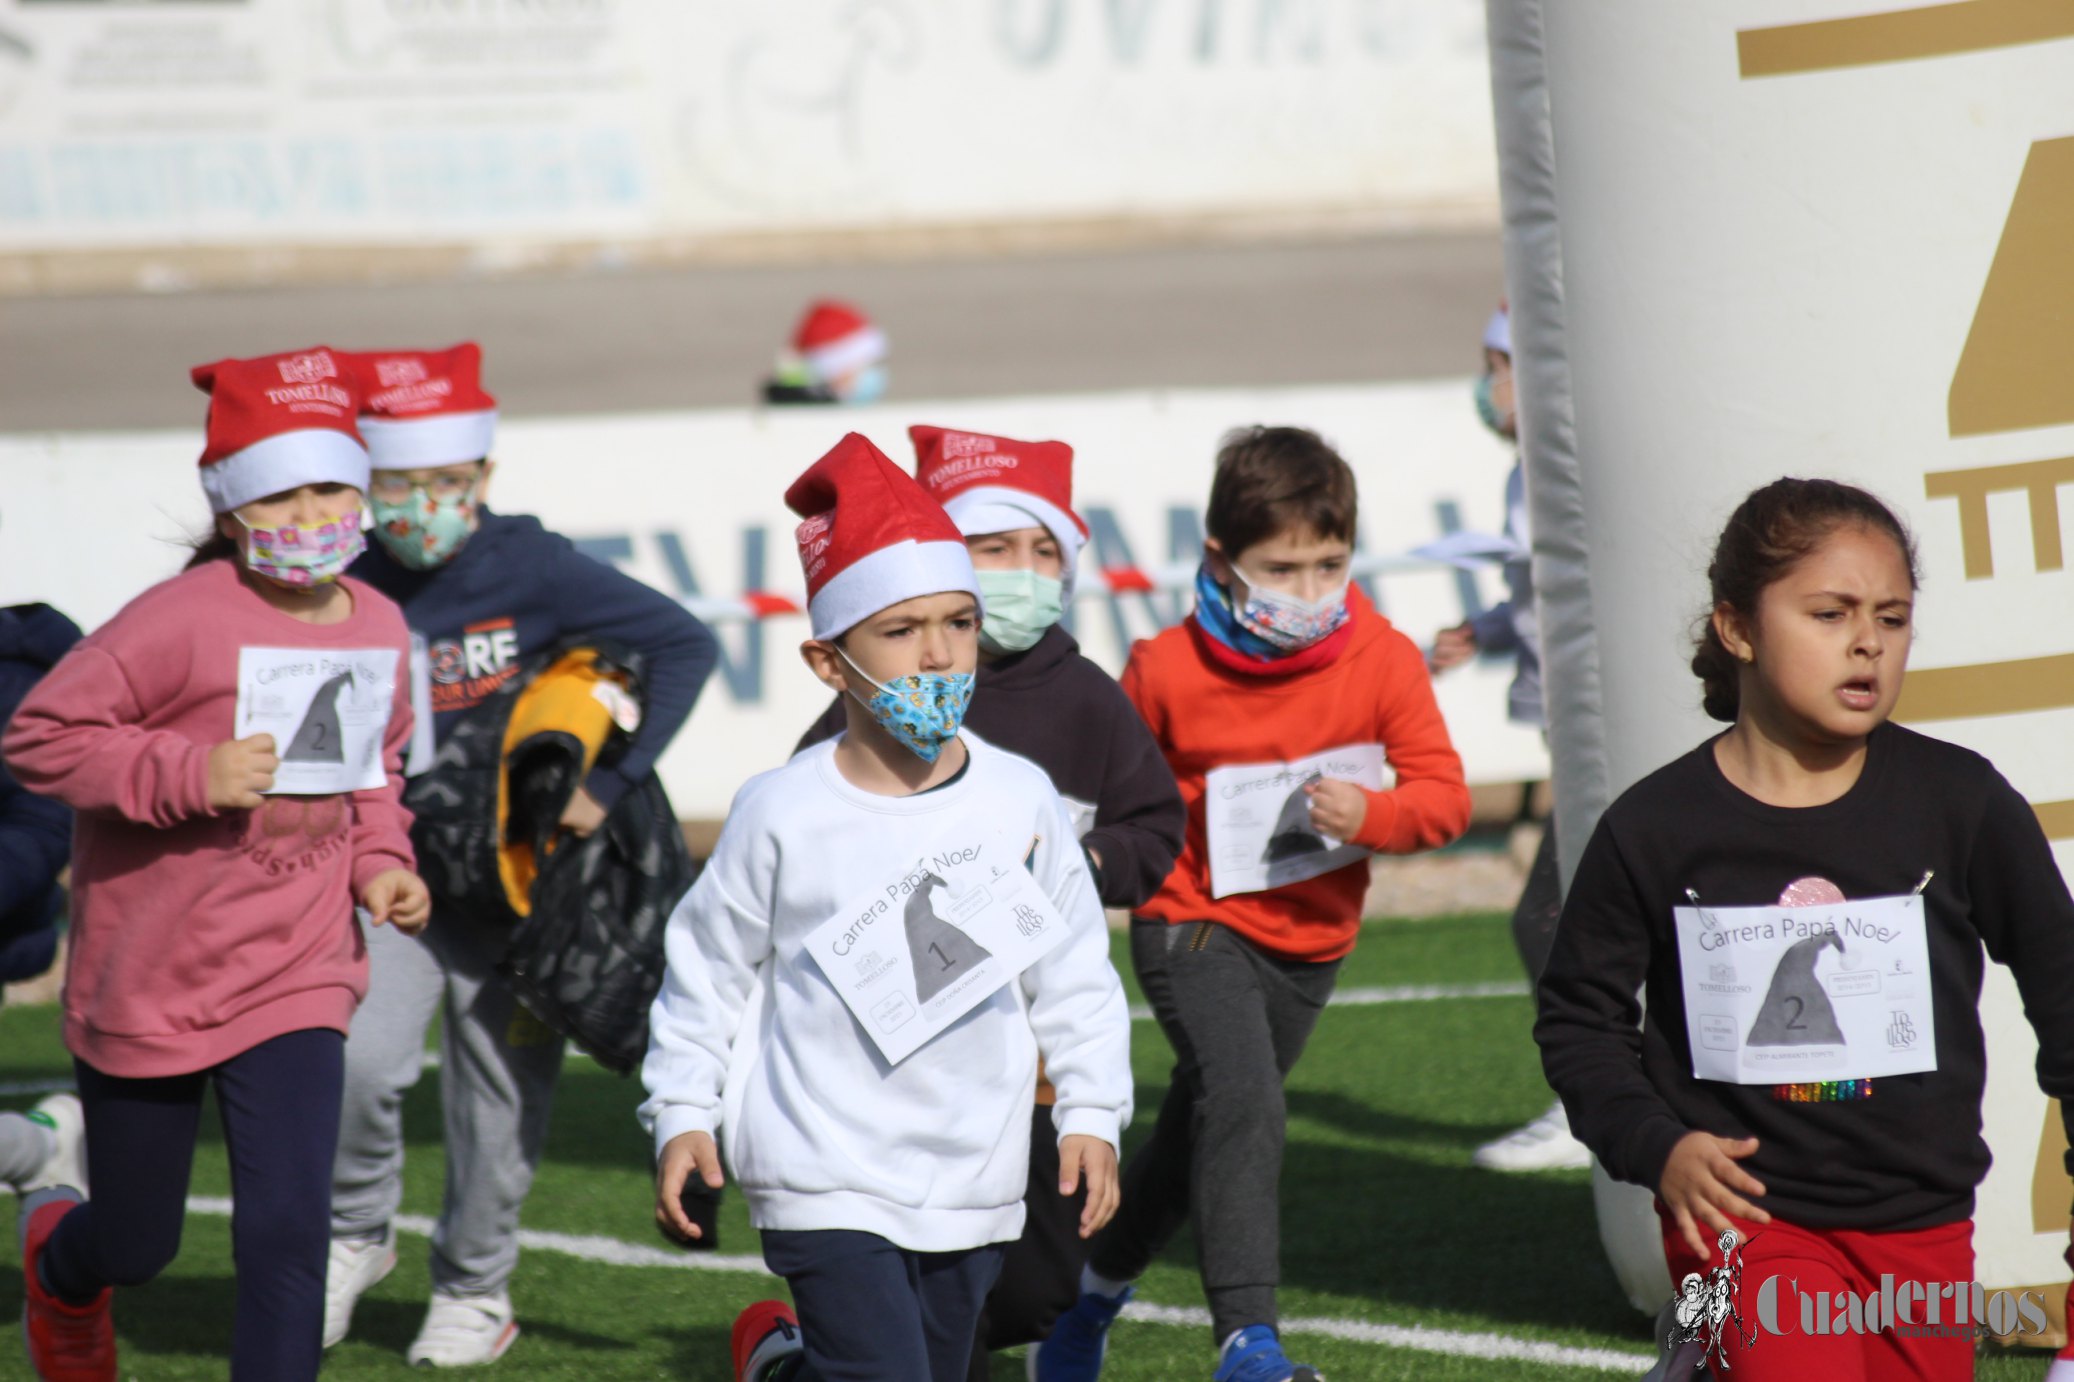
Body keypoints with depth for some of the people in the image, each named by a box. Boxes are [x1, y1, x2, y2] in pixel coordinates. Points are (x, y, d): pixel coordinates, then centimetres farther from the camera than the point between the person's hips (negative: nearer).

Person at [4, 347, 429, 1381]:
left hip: (296, 977, 4)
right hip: (148, 979, -3)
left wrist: (379, 863, 1)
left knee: (289, 1227, -12)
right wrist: (191, 775, -28)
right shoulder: (185, 620, -20)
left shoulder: (377, 626, 1)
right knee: (139, 1242, 14)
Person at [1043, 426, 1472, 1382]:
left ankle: (1096, 1294, 43)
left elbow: (1444, 796, -8)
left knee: (1199, 1135, 19)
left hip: (1308, 943, 4)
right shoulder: (1168, 672, -12)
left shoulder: (1381, 661, -7)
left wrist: (1371, 815, -27)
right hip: (1195, 928, -4)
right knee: (1241, 1102, -28)